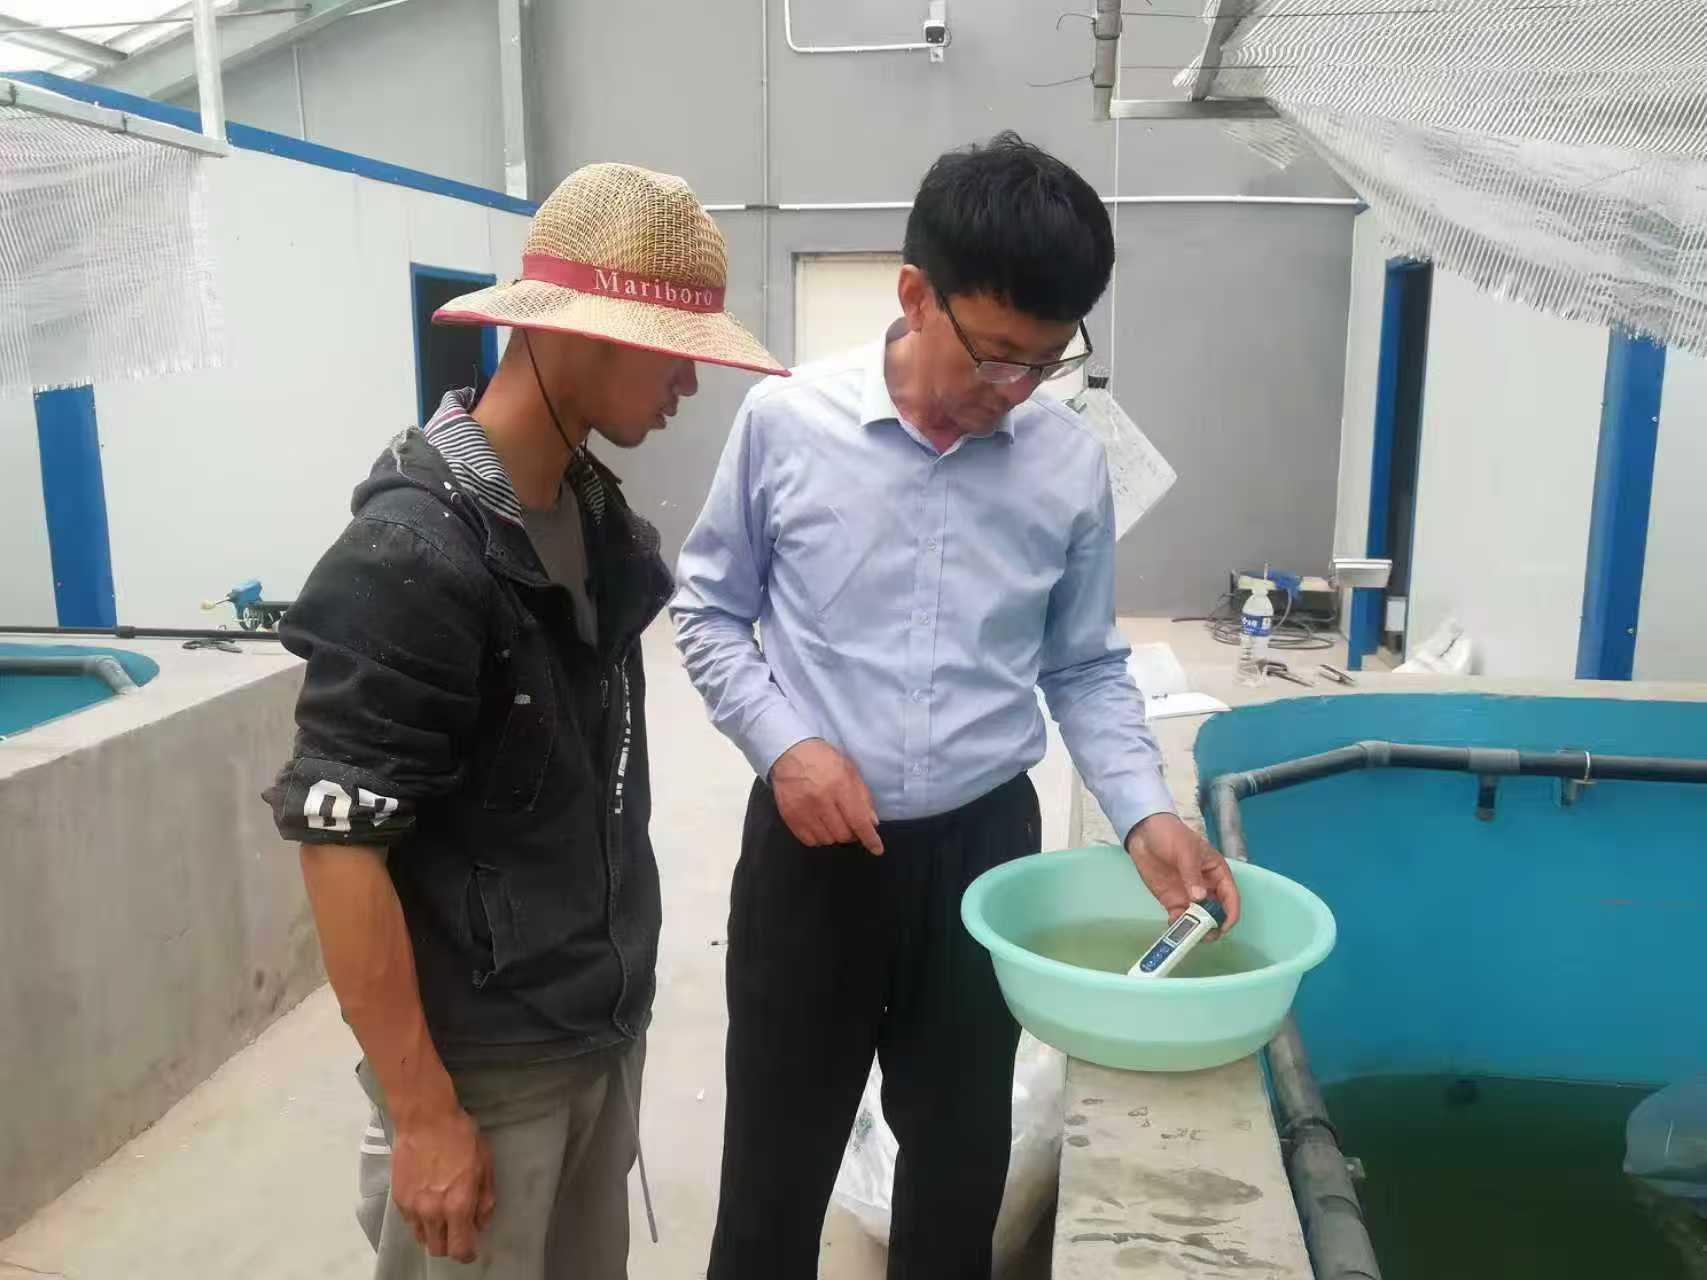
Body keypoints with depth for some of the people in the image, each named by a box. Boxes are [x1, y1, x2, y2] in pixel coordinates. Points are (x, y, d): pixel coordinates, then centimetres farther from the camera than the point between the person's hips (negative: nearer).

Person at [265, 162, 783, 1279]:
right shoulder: (413, 553, -22)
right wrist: (423, 1111, -17)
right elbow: (340, 846, -20)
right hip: (486, 1061, -7)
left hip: (609, 1028, 7)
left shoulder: (596, 507, 2)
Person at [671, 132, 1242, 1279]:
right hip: (810, 851, -1)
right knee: (777, 1164, 13)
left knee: (961, 1168, 19)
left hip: (985, 849, 2)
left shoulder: (1072, 465, -4)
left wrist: (1145, 813, -8)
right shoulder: (786, 421, -10)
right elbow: (708, 611, 1)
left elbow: (1087, 668, 6)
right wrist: (784, 744, -14)